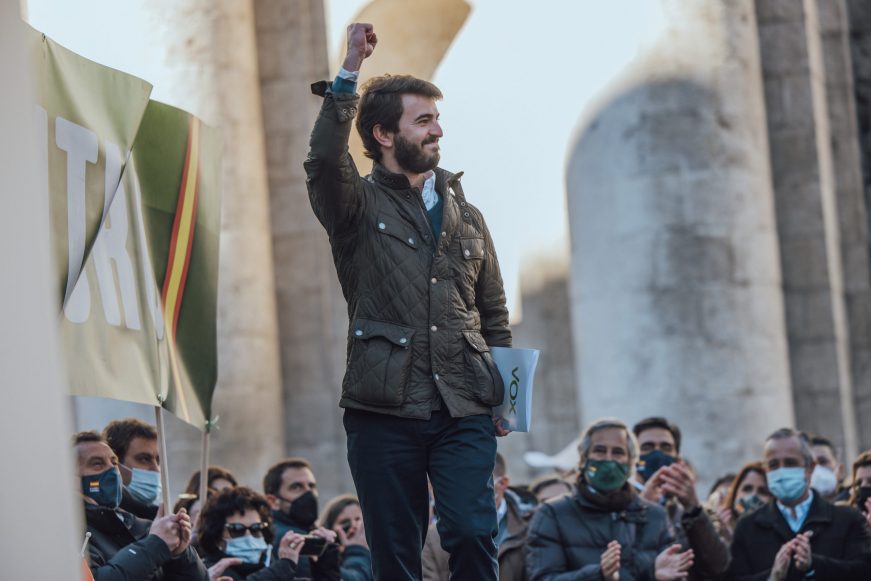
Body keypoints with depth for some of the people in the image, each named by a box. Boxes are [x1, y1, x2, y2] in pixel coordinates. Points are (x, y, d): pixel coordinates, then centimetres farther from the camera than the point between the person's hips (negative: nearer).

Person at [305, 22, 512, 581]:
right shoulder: (360, 206, 6)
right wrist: (348, 75, -21)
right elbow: (324, 161, -17)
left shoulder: (466, 216, 17)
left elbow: (495, 314, 19)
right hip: (384, 409, -2)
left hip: (464, 412, 2)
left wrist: (503, 396, 9)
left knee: (473, 534, -11)